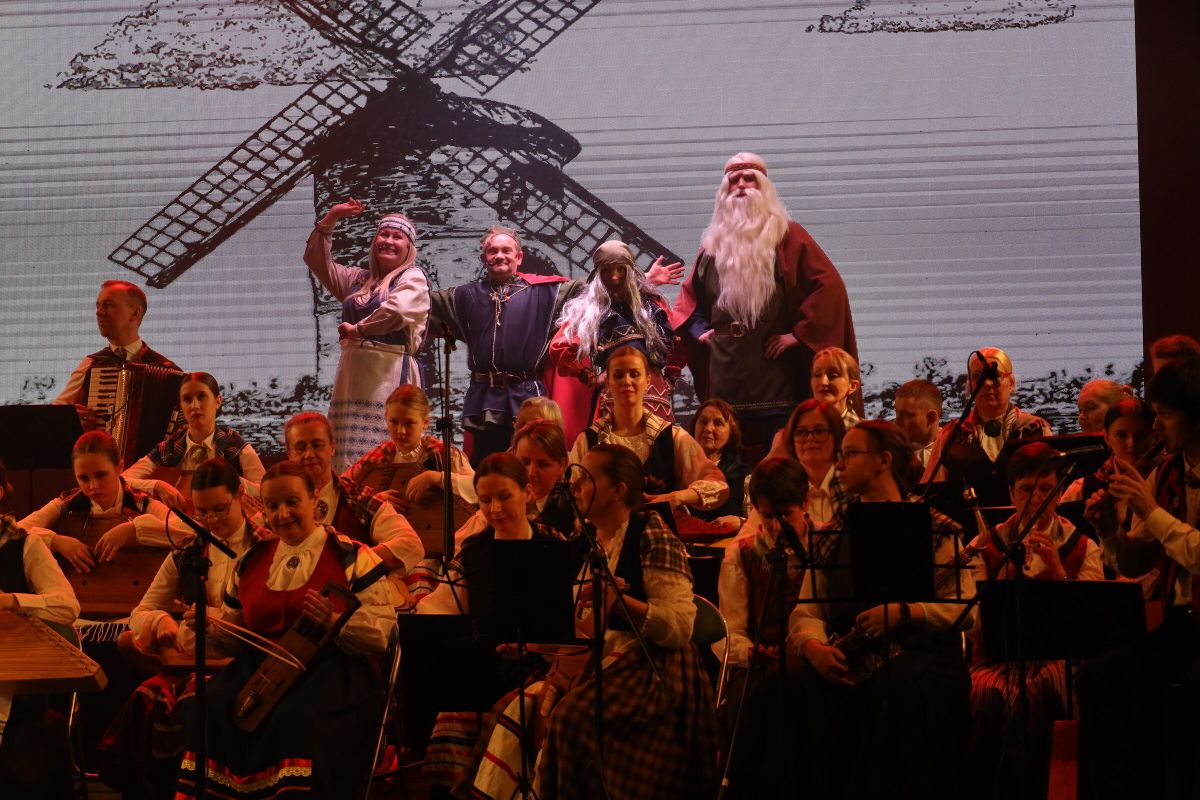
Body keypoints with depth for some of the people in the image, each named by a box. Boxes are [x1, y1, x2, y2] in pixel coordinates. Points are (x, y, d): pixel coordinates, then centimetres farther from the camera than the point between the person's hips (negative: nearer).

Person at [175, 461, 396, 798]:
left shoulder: (350, 557, 4)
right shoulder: (250, 561, 19)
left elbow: (382, 634, -3)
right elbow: (234, 639, 24)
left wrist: (334, 621, -20)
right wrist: (210, 628, 1)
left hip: (330, 671, -4)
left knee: (296, 718, -36)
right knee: (211, 709, -26)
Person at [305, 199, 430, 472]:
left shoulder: (413, 278, 0)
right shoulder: (359, 280, 22)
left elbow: (397, 311, -18)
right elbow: (317, 260, 25)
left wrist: (357, 329, -7)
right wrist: (330, 219, 15)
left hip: (391, 375, -7)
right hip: (354, 375, 7)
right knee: (350, 455, 1)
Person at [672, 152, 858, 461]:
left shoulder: (787, 236, 3)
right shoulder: (713, 244, 16)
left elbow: (829, 286, -5)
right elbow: (688, 297, 29)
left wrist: (800, 335, -10)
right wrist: (700, 330, 11)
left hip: (776, 375, -4)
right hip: (725, 381, 4)